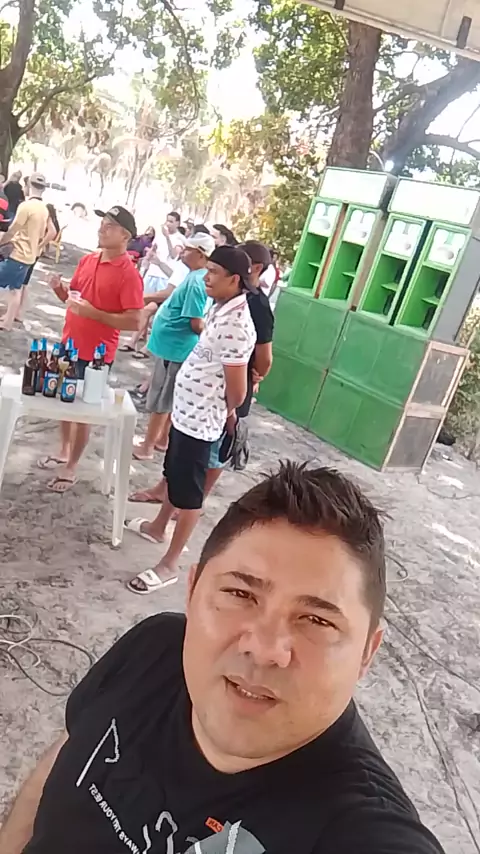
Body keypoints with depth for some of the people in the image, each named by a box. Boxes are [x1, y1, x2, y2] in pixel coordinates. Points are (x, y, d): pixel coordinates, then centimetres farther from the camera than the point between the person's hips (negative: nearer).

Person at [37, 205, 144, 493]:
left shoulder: (129, 274, -18)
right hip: (69, 345, 7)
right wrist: (60, 290, -6)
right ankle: (64, 451, 41)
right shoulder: (88, 260, 5)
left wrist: (92, 313, -26)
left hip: (96, 354, -7)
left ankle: (71, 468, 21)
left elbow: (135, 321, -22)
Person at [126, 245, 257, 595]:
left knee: (188, 491, 3)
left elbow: (237, 390, -23)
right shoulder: (221, 307, 4)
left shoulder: (235, 325, -27)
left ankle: (170, 564, 17)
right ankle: (159, 526, 49)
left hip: (201, 419, -10)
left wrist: (227, 413, -2)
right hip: (186, 409, 10)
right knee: (174, 473, 26)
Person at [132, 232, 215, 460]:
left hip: (173, 346, -10)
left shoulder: (196, 281, -23)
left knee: (160, 399, 2)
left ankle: (147, 447, 13)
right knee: (169, 398, 19)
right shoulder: (197, 277, 9)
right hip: (174, 345, 10)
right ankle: (162, 439, 33)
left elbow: (197, 323, -28)